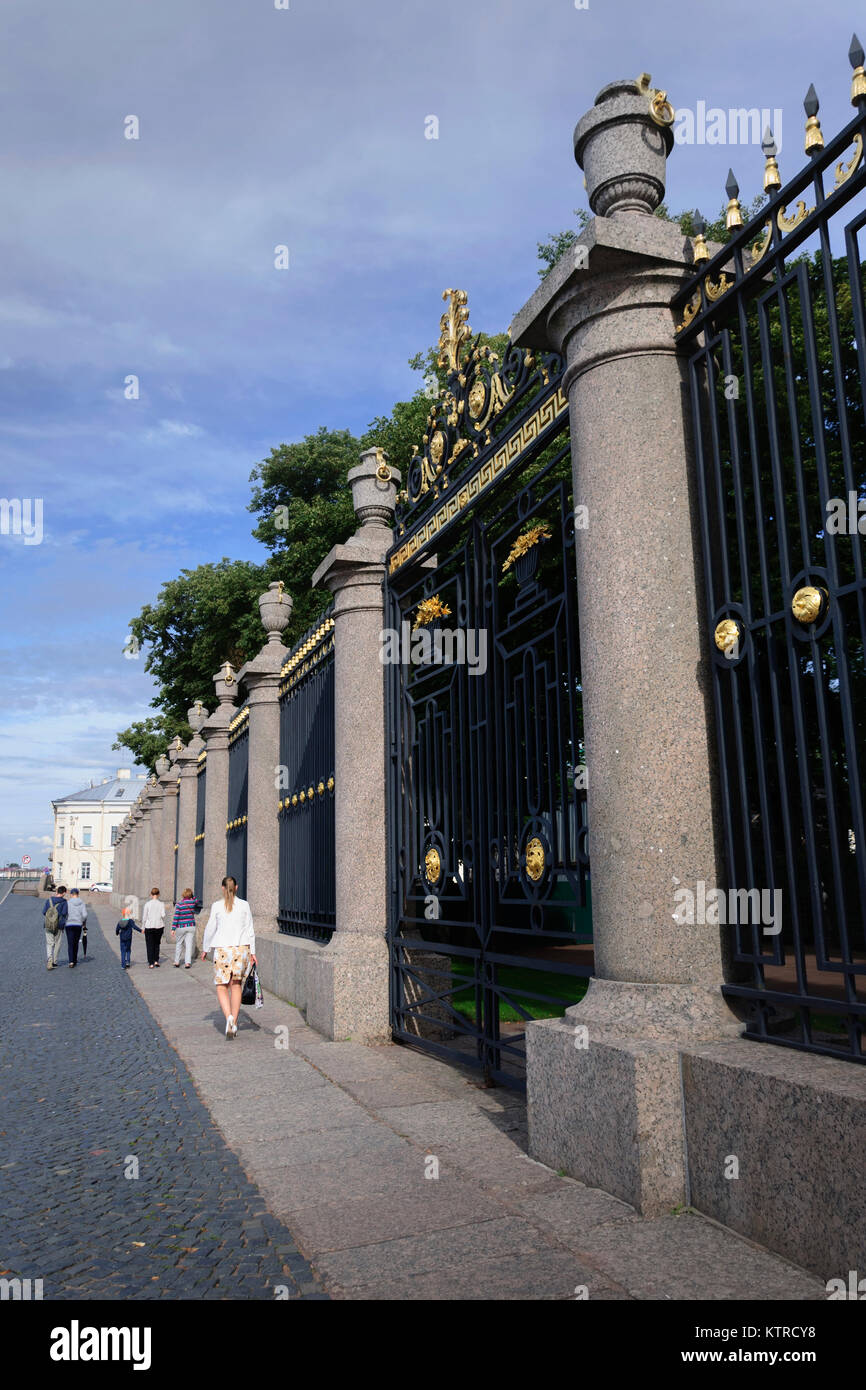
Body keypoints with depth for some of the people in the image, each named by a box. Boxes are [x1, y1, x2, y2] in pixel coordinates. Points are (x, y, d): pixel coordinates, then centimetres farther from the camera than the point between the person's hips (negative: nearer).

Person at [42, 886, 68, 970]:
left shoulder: (48, 900, 2)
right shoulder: (64, 902, -7)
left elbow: (44, 912, 0)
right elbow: (64, 913, -13)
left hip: (48, 925, 2)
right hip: (59, 926, -2)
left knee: (49, 944, 6)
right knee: (57, 944, 11)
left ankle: (50, 960, -15)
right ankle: (54, 962, 16)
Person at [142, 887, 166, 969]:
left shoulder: (147, 904, -4)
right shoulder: (161, 904, -3)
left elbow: (144, 917, -2)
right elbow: (163, 915, -10)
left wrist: (143, 927, 6)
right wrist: (163, 923, 10)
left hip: (149, 926, -1)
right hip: (159, 926, 1)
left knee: (150, 945, 6)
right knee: (157, 944, 19)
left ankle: (151, 963, 3)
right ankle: (156, 960, 15)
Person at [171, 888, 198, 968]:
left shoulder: (179, 904, -9)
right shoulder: (192, 902, -2)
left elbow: (176, 917, -12)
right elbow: (197, 901, 25)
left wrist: (173, 929, -9)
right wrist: (192, 895, 14)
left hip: (181, 927, -2)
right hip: (191, 926, 2)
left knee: (178, 944, 14)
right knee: (189, 945, 3)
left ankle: (177, 962, 18)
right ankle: (188, 963, -2)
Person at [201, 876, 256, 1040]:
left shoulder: (217, 906, -3)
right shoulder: (244, 905, 1)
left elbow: (210, 929, 2)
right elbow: (250, 930, 3)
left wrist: (205, 949, 16)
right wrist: (252, 952, 7)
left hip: (222, 949, -2)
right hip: (241, 948, 2)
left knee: (222, 987, 6)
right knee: (236, 985, 14)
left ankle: (229, 1017, -17)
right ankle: (234, 1024, 15)